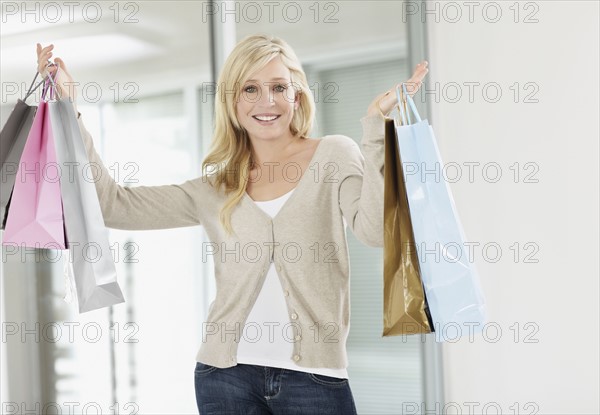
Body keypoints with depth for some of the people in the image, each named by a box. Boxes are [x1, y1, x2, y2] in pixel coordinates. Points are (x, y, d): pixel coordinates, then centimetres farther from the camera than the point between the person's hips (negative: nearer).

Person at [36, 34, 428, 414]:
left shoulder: (334, 155, 1)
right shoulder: (214, 190, 9)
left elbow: (375, 228, -15)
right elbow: (113, 205, 5)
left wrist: (376, 124, -18)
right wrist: (70, 110, 5)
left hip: (316, 377, -2)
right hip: (228, 374, 2)